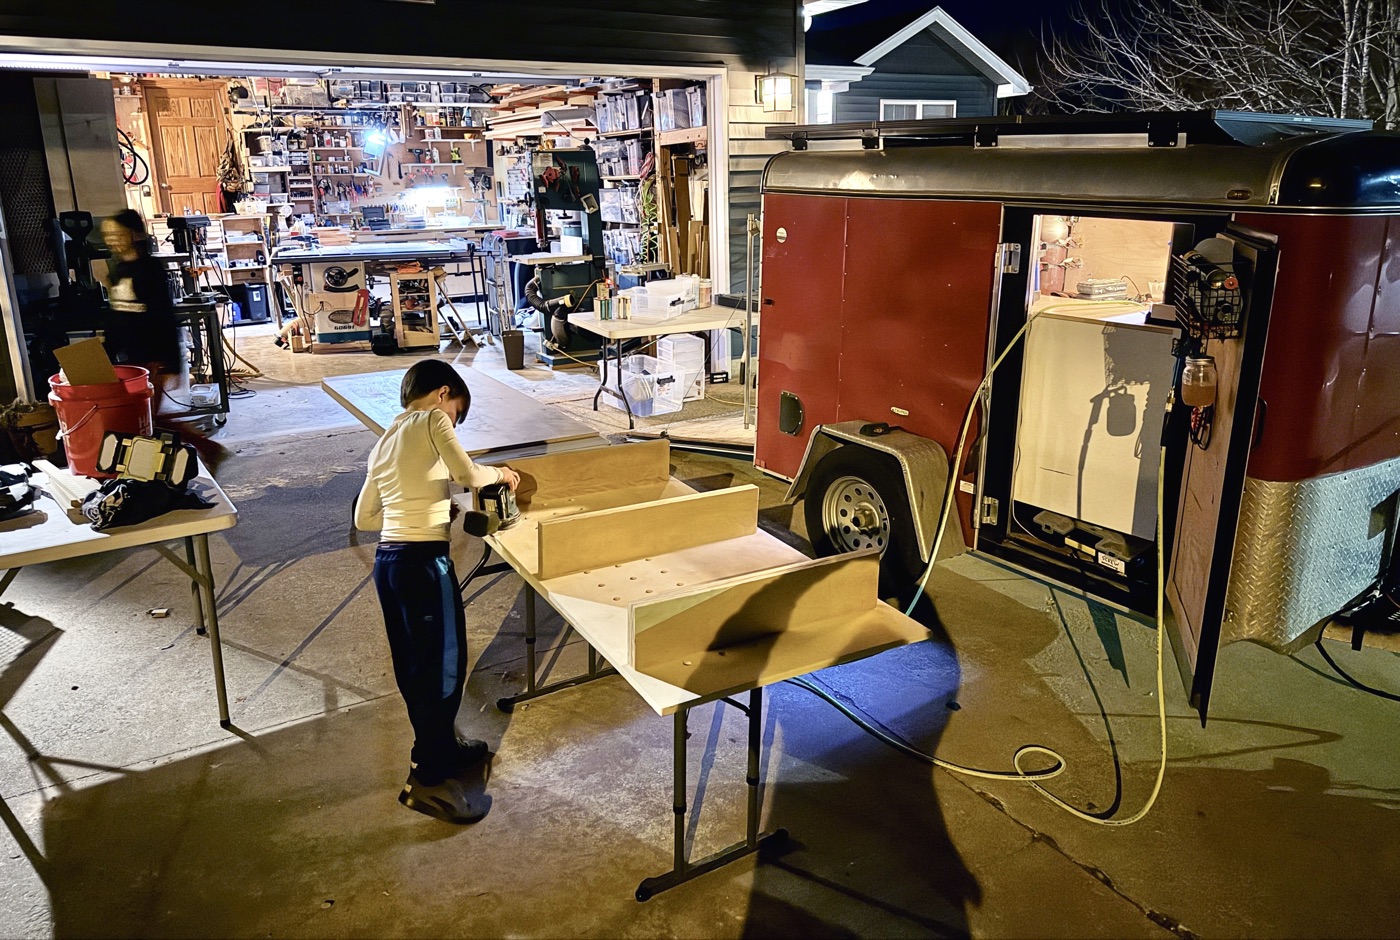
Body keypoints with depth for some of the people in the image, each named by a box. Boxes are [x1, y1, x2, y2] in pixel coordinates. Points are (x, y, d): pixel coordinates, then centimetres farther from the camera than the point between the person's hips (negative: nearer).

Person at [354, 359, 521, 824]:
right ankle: (428, 780, 8)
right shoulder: (432, 420, -5)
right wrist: (500, 473, 8)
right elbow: (468, 475, -12)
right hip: (423, 562, -9)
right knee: (444, 666, 1)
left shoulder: (385, 441, 18)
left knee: (414, 665, 20)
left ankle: (440, 748, 37)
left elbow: (364, 517, 20)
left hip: (388, 560, 9)